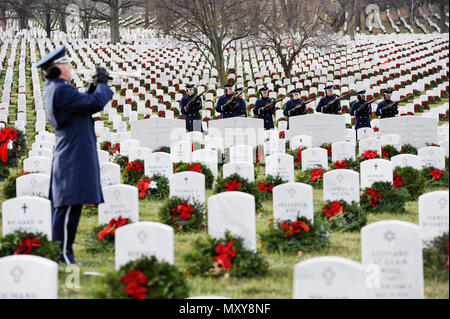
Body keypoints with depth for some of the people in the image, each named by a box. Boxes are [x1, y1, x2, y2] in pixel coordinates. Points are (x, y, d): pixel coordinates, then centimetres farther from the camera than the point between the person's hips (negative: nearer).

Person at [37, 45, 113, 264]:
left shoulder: (53, 90, 16)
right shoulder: (61, 90, -17)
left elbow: (83, 104, 25)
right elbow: (95, 104, -19)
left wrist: (94, 87, 13)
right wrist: (102, 85, -2)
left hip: (68, 155, 11)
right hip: (74, 157, -11)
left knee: (62, 205, 13)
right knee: (69, 204, -10)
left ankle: (60, 251, 18)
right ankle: (62, 253, -10)